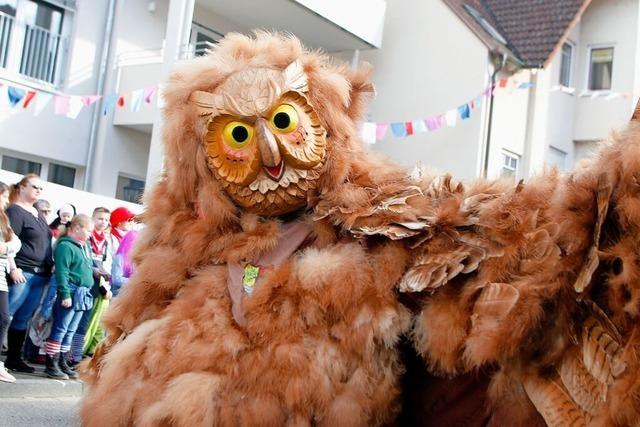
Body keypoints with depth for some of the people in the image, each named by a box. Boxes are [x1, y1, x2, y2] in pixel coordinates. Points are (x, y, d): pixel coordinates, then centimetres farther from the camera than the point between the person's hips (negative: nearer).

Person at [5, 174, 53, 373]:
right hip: (22, 274, -8)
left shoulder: (38, 215, 20)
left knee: (23, 318, 10)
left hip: (40, 276, 8)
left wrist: (50, 268, 18)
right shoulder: (15, 211, -5)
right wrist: (13, 268, -19)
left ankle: (14, 358, 16)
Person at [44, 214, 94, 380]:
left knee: (70, 331, 12)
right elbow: (61, 272, -17)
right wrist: (65, 294, -21)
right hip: (70, 293, -9)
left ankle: (62, 362, 18)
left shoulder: (84, 247, 17)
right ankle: (51, 364, 0)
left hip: (82, 295, 9)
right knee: (60, 329, -5)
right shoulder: (65, 246, -11)